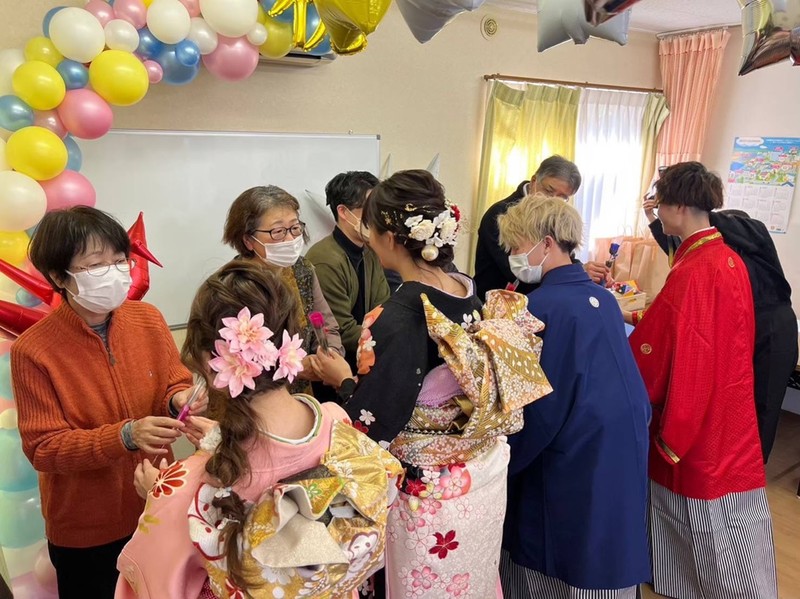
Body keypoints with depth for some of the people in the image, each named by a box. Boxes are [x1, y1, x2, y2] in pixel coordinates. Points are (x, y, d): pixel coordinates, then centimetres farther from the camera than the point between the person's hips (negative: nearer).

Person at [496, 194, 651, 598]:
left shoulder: (543, 305, -18)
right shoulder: (602, 298, 6)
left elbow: (538, 405, -17)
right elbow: (627, 381, 14)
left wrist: (499, 461, -5)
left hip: (573, 464, -8)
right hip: (620, 454, 8)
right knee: (601, 561, 20)